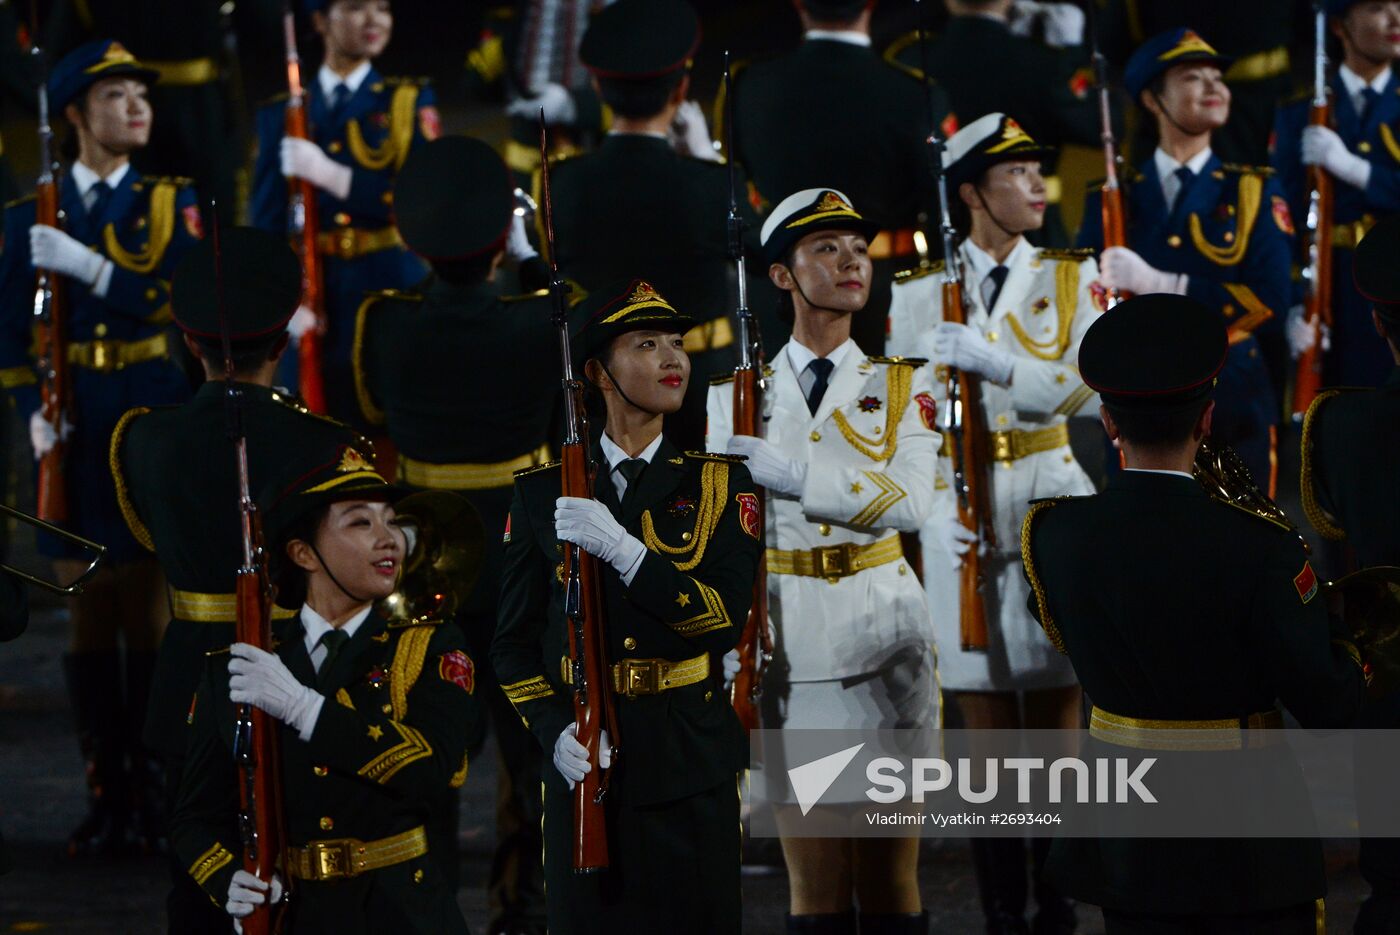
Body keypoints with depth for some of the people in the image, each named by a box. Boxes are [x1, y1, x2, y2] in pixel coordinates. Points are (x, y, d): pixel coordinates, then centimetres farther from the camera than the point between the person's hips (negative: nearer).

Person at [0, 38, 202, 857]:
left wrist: (88, 267, -17)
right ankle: (107, 797, 7)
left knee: (150, 608, 0)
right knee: (89, 612, 2)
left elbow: (181, 303, -9)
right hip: (74, 429, 1)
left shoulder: (172, 204, 5)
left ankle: (157, 793, 6)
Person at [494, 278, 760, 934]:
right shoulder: (541, 492, 6)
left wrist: (622, 549, -18)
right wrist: (557, 733, -10)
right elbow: (514, 643, 7)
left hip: (691, 764, 0)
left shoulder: (719, 484, 5)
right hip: (584, 763, 0)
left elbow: (728, 619, -8)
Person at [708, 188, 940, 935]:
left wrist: (793, 475, -19)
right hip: (788, 641, 0)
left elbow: (910, 502, -13)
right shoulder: (736, 396, 7)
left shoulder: (903, 385, 6)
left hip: (882, 629, 0)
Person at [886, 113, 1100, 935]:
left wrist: (991, 361, -25)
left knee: (1057, 734, 2)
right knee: (989, 738, 2)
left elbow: (1086, 386, -11)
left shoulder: (1074, 279, 5)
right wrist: (936, 516, -11)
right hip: (964, 528, 0)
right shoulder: (916, 299, 5)